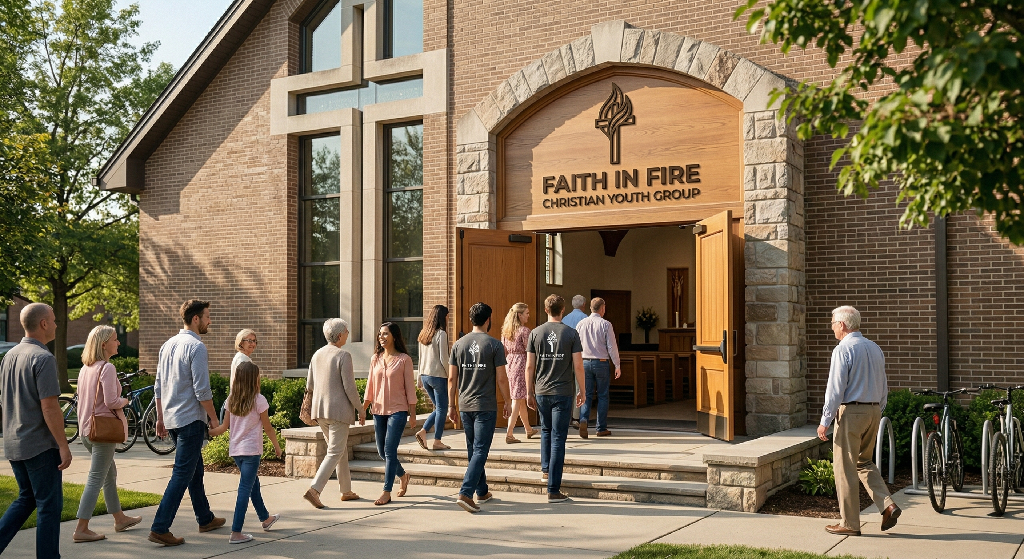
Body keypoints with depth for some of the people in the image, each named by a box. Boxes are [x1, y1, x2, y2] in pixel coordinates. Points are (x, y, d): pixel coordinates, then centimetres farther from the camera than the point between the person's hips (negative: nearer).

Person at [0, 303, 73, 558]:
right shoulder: (43, 358, -17)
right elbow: (49, 407, -21)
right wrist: (63, 446, -17)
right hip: (40, 445, -8)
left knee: (26, 499, 20)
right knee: (49, 505, 2)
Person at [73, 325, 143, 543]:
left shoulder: (85, 368, 9)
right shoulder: (107, 368, -17)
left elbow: (83, 399, 16)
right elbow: (111, 401, -23)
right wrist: (125, 401, -3)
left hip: (87, 428, 9)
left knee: (110, 474, 20)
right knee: (95, 480, -5)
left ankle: (120, 519, 32)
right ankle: (81, 529, -4)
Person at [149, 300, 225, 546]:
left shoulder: (167, 345, 11)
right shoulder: (196, 347, -14)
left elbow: (158, 387, 14)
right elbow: (202, 390, -17)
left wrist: (161, 418, 20)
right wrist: (214, 419, -8)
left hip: (171, 419, 9)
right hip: (191, 419, -9)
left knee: (195, 470, 19)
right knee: (181, 475, -6)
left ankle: (205, 519, 30)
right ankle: (160, 528, -9)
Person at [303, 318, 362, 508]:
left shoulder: (317, 355, 7)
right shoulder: (343, 356, -14)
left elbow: (309, 385, 12)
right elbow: (349, 387, -15)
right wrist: (360, 410, -4)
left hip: (319, 410, 7)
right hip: (338, 410, -7)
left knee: (341, 450, 19)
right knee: (335, 453, -1)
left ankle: (346, 490, 26)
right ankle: (314, 489, -13)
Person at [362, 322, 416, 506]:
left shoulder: (404, 359, -5)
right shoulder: (375, 359, 8)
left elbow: (410, 388, -4)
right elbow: (370, 387, 12)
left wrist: (412, 414, -4)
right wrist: (362, 409, 6)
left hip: (397, 410, -5)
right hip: (378, 411, 5)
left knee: (389, 450, -9)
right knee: (382, 452, 11)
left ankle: (386, 492, -3)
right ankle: (403, 475, 36)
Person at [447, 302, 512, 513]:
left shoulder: (458, 344, 4)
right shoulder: (494, 345, -8)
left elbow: (452, 378, 5)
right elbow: (501, 379, -7)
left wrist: (451, 405, 13)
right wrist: (507, 403, 5)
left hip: (465, 406, 5)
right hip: (486, 406, -5)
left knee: (473, 450, 16)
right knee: (480, 451, -4)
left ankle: (482, 492, 27)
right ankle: (465, 493, -15)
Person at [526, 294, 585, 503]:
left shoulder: (536, 333, 1)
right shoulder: (571, 333, -5)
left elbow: (529, 366, 1)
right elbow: (578, 366, -5)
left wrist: (529, 393, 10)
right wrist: (581, 391, 7)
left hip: (542, 392, 2)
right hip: (563, 393, -2)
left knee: (546, 430, 27)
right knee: (558, 439, -1)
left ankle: (546, 468, 30)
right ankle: (553, 490, 0)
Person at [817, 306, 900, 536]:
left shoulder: (843, 349, -13)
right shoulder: (875, 348, 11)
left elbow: (835, 389, -16)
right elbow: (884, 387, 15)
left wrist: (825, 421, -11)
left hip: (850, 412, -8)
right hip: (874, 411, 8)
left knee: (845, 468, 2)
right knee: (864, 462, 22)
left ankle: (850, 524, 8)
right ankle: (888, 505, 6)